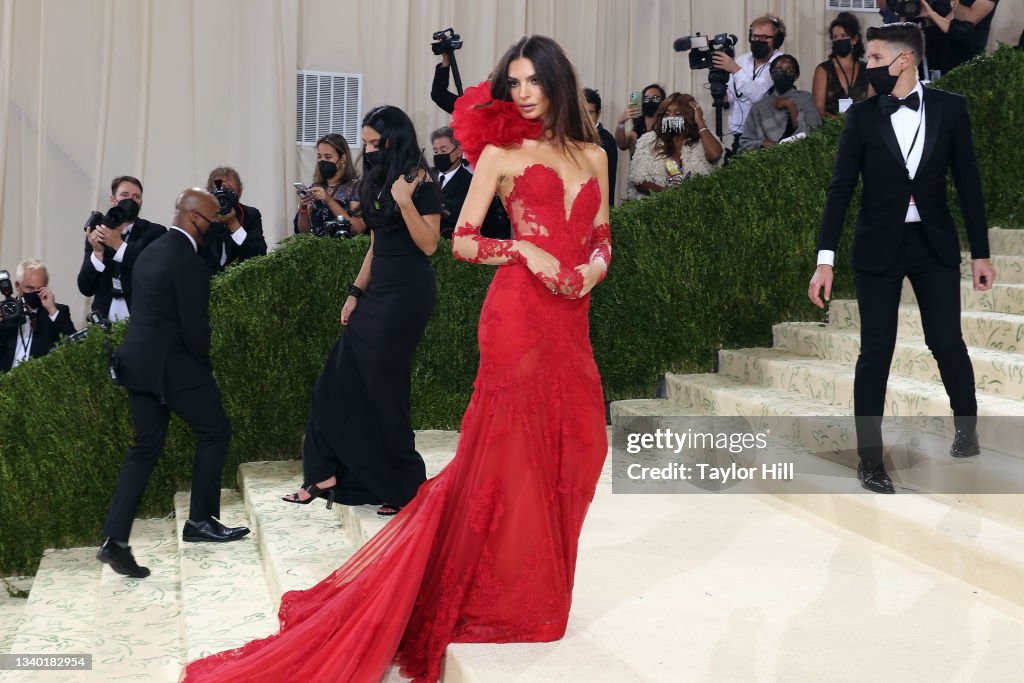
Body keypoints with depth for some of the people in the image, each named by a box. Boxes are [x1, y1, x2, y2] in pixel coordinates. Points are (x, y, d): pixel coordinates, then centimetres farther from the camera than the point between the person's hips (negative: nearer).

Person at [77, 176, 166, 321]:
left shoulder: (155, 232, -4)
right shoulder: (96, 234, 5)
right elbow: (85, 288, -1)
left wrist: (119, 245, -20)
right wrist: (98, 252, -16)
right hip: (104, 322, 3)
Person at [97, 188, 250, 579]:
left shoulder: (151, 251, 12)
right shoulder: (189, 264, -17)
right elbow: (194, 330, -19)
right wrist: (204, 366, 0)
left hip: (137, 361, 9)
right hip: (173, 366, -9)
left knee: (145, 447, 12)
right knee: (214, 432, 10)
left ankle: (115, 539, 5)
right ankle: (200, 521, 18)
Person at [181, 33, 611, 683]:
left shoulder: (594, 155, 16)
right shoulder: (501, 152, 3)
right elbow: (462, 241, 0)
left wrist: (594, 267, -1)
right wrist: (524, 250, -13)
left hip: (569, 320, 5)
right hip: (520, 312, -5)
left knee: (570, 450, 5)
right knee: (513, 451, -3)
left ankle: (538, 590, 20)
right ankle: (501, 597, 8)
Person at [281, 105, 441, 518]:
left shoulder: (421, 186, -9)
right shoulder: (378, 184, 15)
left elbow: (428, 244, -16)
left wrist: (405, 201, -26)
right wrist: (356, 292, 15)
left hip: (407, 294, -9)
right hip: (379, 291, 9)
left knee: (383, 387, -5)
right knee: (340, 382, 6)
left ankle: (404, 488, 8)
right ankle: (326, 475, 14)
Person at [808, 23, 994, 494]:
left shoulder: (949, 108, -1)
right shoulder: (861, 115, -2)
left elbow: (967, 181, 3)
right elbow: (841, 187, -5)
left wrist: (981, 252, 2)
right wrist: (825, 259, -11)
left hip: (934, 244, 0)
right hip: (878, 248, 0)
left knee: (946, 341, -4)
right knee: (876, 353, 0)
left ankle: (966, 424, 26)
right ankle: (870, 459, 10)